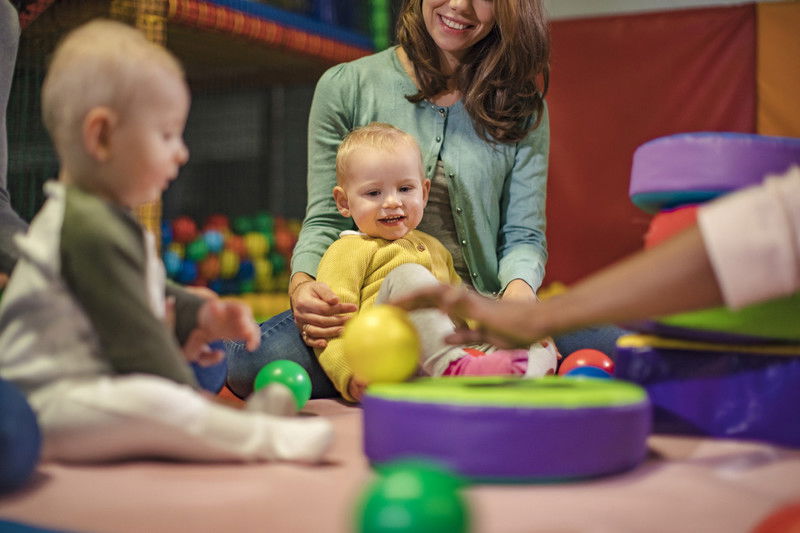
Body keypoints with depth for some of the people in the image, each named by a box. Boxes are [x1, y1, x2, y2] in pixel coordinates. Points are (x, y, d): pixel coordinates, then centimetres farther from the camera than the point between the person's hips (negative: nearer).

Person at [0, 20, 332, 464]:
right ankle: (266, 439, -31)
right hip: (46, 407, -12)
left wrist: (201, 315, 12)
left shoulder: (105, 215, 16)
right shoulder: (92, 229, -20)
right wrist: (190, 397, -14)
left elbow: (150, 295, 28)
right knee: (152, 398, -35)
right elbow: (133, 337, -20)